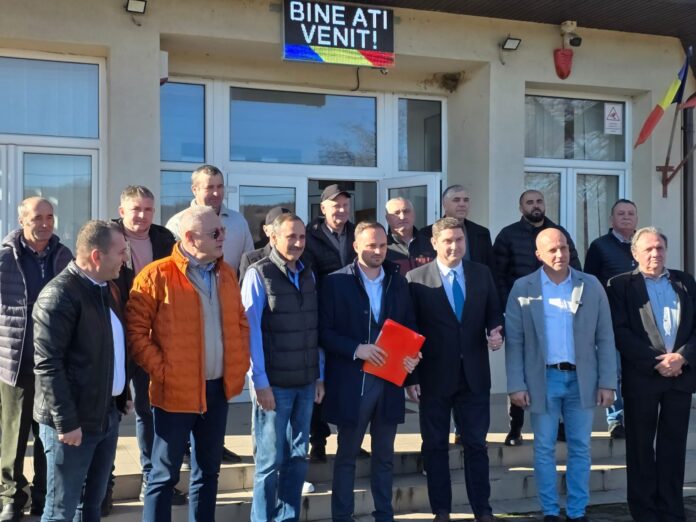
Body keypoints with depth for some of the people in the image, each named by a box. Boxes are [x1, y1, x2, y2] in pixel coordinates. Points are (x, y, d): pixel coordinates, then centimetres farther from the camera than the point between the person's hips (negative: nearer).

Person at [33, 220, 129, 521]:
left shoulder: (108, 288, 11)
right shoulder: (59, 294, -16)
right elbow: (47, 364, -20)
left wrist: (120, 401, 14)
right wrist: (65, 422, -21)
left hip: (108, 415, 8)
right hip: (73, 421, -8)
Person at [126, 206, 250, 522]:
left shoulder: (226, 274, 8)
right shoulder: (157, 276, -12)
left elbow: (240, 322, 17)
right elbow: (136, 332, -12)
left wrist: (239, 365, 8)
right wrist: (161, 372, -15)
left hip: (218, 388, 6)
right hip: (176, 391, -6)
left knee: (208, 471, 16)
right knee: (165, 474, 4)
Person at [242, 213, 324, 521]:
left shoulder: (308, 275, 10)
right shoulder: (258, 275, -8)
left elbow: (314, 329, 12)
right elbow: (251, 331, -12)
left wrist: (319, 376, 9)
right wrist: (260, 382, -14)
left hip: (305, 382, 6)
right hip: (274, 383, -6)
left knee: (297, 457, 13)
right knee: (270, 461, 3)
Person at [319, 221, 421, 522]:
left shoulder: (398, 282, 8)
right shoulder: (336, 282, -5)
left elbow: (409, 327, 13)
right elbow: (324, 331, -8)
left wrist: (412, 356, -6)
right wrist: (356, 349, -20)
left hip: (390, 380, 4)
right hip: (351, 382, -4)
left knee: (384, 455, 14)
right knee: (347, 454, 8)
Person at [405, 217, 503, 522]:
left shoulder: (482, 273, 5)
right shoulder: (416, 278, -4)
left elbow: (494, 312, 12)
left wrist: (496, 331, -12)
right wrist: (410, 376, -7)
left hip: (474, 374, 2)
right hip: (434, 376, -2)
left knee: (476, 444, 9)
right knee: (435, 445, 9)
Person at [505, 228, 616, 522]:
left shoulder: (592, 286, 3)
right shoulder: (523, 288, -1)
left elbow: (605, 338, 4)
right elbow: (514, 341, -3)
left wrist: (607, 382, -2)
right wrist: (516, 385, -8)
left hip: (582, 379, 1)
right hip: (543, 379, -1)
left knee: (580, 449, 8)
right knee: (544, 449, 6)